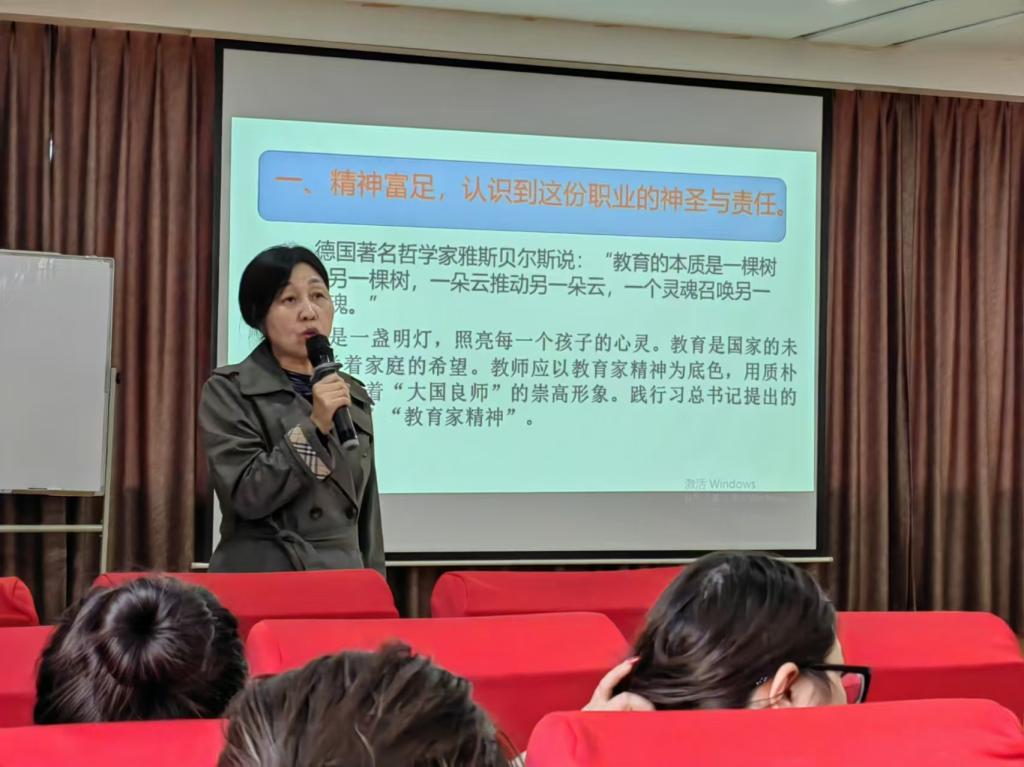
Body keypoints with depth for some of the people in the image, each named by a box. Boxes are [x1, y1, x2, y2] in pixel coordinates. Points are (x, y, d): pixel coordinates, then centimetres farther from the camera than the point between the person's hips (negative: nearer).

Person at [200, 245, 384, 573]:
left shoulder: (353, 396, 10)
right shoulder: (229, 391, -4)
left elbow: (367, 518, 12)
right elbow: (246, 496, -14)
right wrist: (314, 427, -18)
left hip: (343, 579, 4)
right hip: (261, 583, -4)